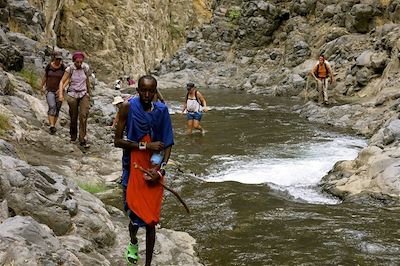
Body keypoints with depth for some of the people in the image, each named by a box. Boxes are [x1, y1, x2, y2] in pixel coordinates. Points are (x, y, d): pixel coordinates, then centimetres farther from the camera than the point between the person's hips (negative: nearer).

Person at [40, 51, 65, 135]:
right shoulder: (49, 66, -3)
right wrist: (41, 87, 10)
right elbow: (45, 76, 10)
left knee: (57, 109, 5)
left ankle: (52, 127, 21)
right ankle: (52, 126, -31)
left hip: (59, 91, 1)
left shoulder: (63, 67, -7)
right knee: (52, 107, -21)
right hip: (49, 90, -1)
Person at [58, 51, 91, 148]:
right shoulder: (70, 69, -7)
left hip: (83, 94, 1)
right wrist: (61, 93, -18)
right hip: (73, 95, -1)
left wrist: (89, 93, 20)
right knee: (73, 117, 6)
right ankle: (73, 137, 30)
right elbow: (62, 82, -4)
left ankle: (82, 140, -15)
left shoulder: (85, 68, -1)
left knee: (84, 115, -16)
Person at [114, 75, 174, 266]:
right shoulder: (128, 107, -8)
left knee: (151, 221, 3)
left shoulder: (161, 110, -2)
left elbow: (168, 144, 2)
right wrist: (145, 146, -17)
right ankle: (133, 242, 40)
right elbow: (117, 141, -9)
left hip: (154, 171, 1)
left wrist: (160, 169, -11)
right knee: (135, 214, 4)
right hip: (133, 169, -1)